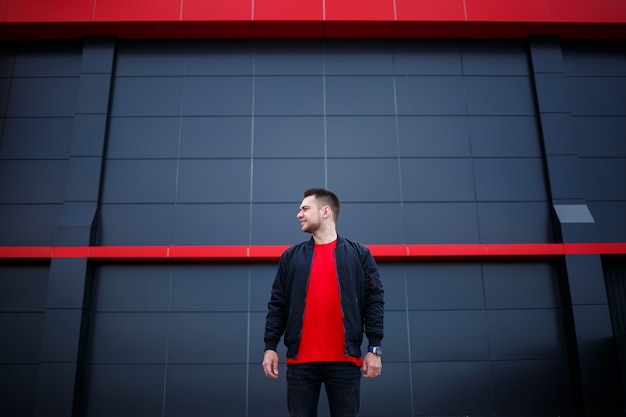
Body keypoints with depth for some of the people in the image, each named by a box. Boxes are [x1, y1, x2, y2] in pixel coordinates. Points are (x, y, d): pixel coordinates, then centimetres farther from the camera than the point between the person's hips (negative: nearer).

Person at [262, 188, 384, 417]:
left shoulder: (359, 254, 5)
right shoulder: (291, 256, 10)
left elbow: (374, 302, 2)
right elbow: (277, 305, 8)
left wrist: (374, 348, -4)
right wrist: (270, 346, 1)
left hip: (345, 360, -1)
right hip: (300, 360, 2)